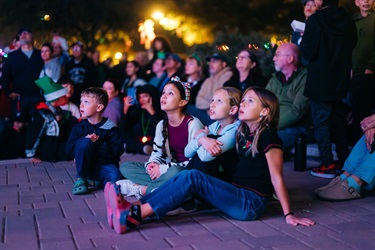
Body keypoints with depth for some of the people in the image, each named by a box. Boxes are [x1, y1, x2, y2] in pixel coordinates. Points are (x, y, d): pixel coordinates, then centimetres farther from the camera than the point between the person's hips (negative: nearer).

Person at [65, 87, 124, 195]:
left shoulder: (110, 127, -2)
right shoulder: (79, 127, 3)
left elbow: (118, 150, -11)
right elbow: (69, 151, -4)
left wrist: (98, 143, -19)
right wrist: (86, 141, -20)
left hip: (106, 165, -2)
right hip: (86, 166, 2)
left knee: (115, 178, -34)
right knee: (85, 142, -26)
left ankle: (97, 181, -1)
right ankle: (81, 179, -16)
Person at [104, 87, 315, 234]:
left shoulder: (267, 136, -12)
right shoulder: (244, 131, 13)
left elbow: (277, 178, -12)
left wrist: (288, 215, -12)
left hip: (251, 204, -8)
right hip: (238, 195, 8)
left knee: (193, 178, -24)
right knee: (185, 176, -9)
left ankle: (135, 215, -30)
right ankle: (132, 208, -23)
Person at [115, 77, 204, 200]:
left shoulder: (193, 124, -14)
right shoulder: (161, 125, 7)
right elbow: (157, 153, 12)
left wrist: (164, 169, -20)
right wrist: (152, 165, -13)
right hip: (169, 169, 7)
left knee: (174, 172, -42)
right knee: (125, 167, -1)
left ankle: (139, 189, -19)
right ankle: (161, 185, -19)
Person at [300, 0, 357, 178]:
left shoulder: (315, 20, -14)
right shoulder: (348, 21, 3)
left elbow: (308, 52, -15)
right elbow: (352, 48, 14)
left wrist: (304, 39, 2)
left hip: (320, 82, -6)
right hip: (341, 81, 6)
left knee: (321, 123, 0)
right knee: (339, 121, 16)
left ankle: (327, 165, -2)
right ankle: (344, 161, 21)